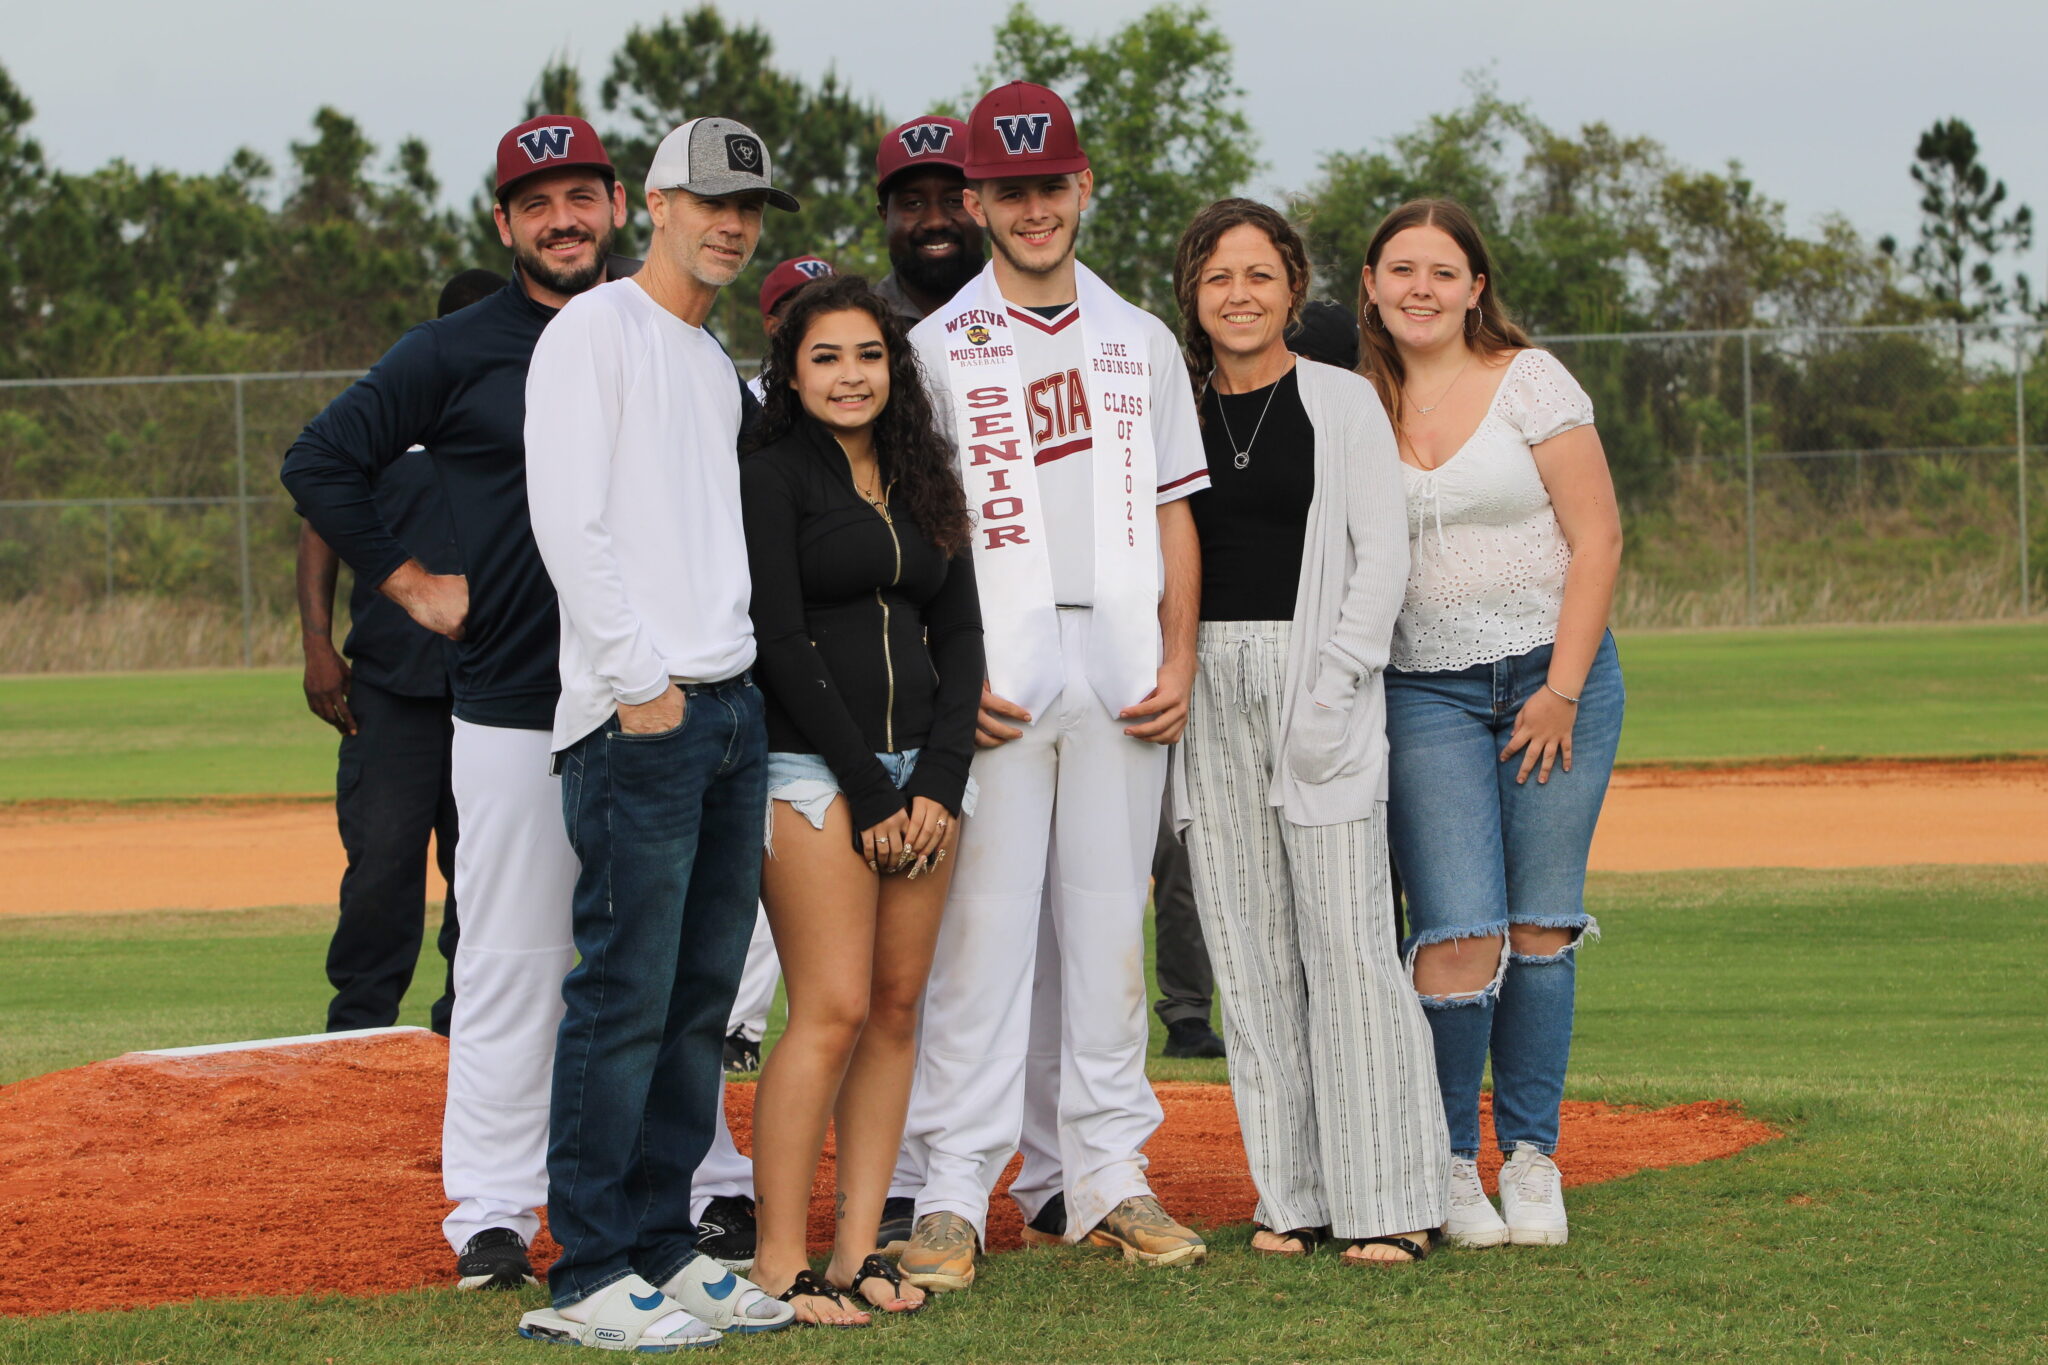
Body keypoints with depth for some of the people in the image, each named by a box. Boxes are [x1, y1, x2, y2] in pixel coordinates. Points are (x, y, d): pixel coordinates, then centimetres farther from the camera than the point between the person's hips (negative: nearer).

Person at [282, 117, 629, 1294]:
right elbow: (321, 462, 4)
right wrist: (412, 584, -2)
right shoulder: (458, 353, 1)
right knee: (512, 961, -3)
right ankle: (493, 1211, 3)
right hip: (515, 711, -3)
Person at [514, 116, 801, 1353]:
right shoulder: (595, 332, -4)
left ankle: (665, 1246, 15)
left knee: (704, 996, 9)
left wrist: (737, 669, 12)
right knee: (625, 993, -9)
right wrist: (642, 680, -16)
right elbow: (568, 521, -12)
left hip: (732, 702, 9)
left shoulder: (720, 368, 21)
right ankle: (589, 1281, -7)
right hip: (638, 717, -8)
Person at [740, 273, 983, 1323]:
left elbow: (958, 633, 13)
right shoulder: (772, 479, -3)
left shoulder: (923, 482, 15)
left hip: (920, 772, 6)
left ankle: (859, 1251, 7)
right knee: (833, 1010, -13)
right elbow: (782, 645, -9)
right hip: (814, 767, -6)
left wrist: (938, 782, -1)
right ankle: (779, 1264, -9)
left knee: (898, 1009, 3)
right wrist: (869, 792, -11)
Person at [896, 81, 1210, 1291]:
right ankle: (953, 1193, -5)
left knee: (1111, 929, 6)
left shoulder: (1141, 342, 16)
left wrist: (1179, 662, 3)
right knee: (981, 929, -7)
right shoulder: (936, 346, 4)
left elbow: (1174, 511, 15)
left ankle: (1107, 1178, 13)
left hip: (1123, 682, 3)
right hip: (994, 683, -3)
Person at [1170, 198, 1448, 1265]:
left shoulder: (1343, 404, 2)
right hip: (1206, 687, 4)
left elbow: (1381, 554, -3)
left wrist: (1333, 689, -12)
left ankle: (1387, 1201, -6)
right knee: (1248, 947, 3)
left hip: (1318, 671, -4)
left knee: (1344, 933, -9)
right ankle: (1293, 1196, 8)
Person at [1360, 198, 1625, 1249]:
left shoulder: (1529, 381, -1)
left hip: (1554, 674, -1)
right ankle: (1448, 1163, 2)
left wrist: (1562, 689, -9)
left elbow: (1596, 538, -4)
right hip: (1424, 691, 1)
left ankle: (1531, 1158, 12)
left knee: (1541, 927, 0)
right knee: (1461, 935, -11)